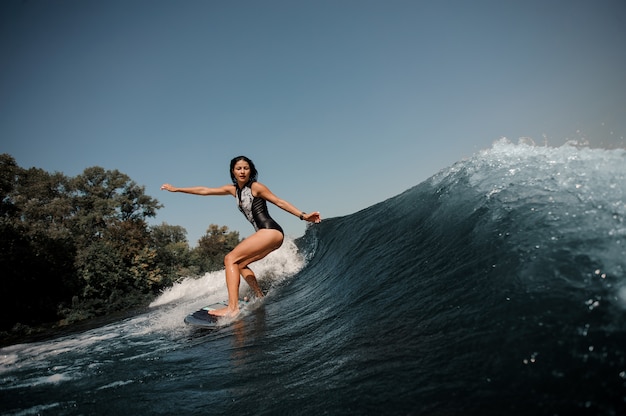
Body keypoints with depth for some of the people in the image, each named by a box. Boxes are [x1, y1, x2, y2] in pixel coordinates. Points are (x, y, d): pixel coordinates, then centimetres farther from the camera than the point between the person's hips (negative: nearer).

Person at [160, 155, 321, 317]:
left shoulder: (256, 187, -2)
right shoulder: (233, 189, 18)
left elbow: (279, 202, -2)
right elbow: (205, 190, 23)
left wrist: (302, 215, -9)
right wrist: (176, 189, 26)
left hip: (271, 231, -9)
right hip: (265, 235, 9)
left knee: (230, 259, -13)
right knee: (239, 264, 19)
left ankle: (233, 307, -21)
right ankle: (261, 298, 10)